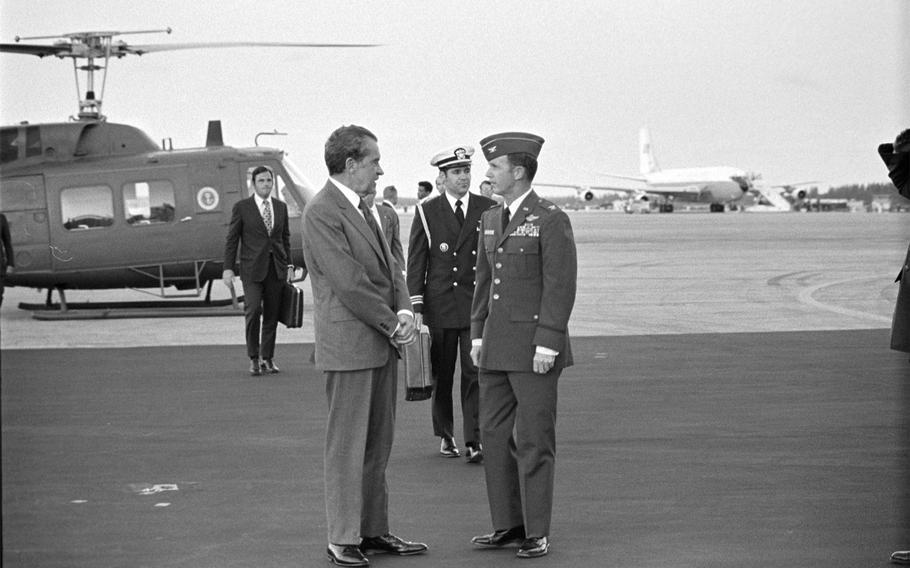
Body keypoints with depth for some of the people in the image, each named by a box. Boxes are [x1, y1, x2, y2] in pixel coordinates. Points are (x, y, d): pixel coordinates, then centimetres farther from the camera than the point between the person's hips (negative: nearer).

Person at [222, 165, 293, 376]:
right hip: (253, 267, -3)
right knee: (253, 311, -14)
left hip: (276, 267, 3)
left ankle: (267, 358, 14)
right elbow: (232, 239, 0)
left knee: (272, 314, 4)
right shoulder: (242, 207, 0)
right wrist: (228, 268, -5)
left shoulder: (281, 207, 11)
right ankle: (254, 358, -1)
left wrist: (288, 264, 9)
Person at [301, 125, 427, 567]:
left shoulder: (361, 209, 16)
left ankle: (373, 531, 18)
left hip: (381, 344, 9)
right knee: (347, 447, -4)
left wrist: (404, 310, -4)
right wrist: (392, 323, -12)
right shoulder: (321, 212, -13)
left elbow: (388, 267, 14)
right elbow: (348, 282, -18)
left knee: (378, 444, 12)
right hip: (349, 344, -9)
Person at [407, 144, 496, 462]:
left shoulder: (487, 209, 5)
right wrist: (416, 307, -4)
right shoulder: (427, 212, 3)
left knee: (475, 372, -8)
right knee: (442, 374, 7)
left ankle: (474, 441, -8)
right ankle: (446, 435, 22)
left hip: (477, 303, 0)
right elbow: (415, 263, 3)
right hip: (440, 303, 0)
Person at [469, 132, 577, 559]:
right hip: (497, 347, 8)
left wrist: (547, 345, -18)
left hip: (535, 347, -7)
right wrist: (478, 336, 12)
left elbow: (561, 286, -14)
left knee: (533, 440, -3)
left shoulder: (551, 220, -10)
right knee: (495, 435, 8)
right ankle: (508, 525, 16)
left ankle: (537, 534, 3)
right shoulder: (491, 219, 13)